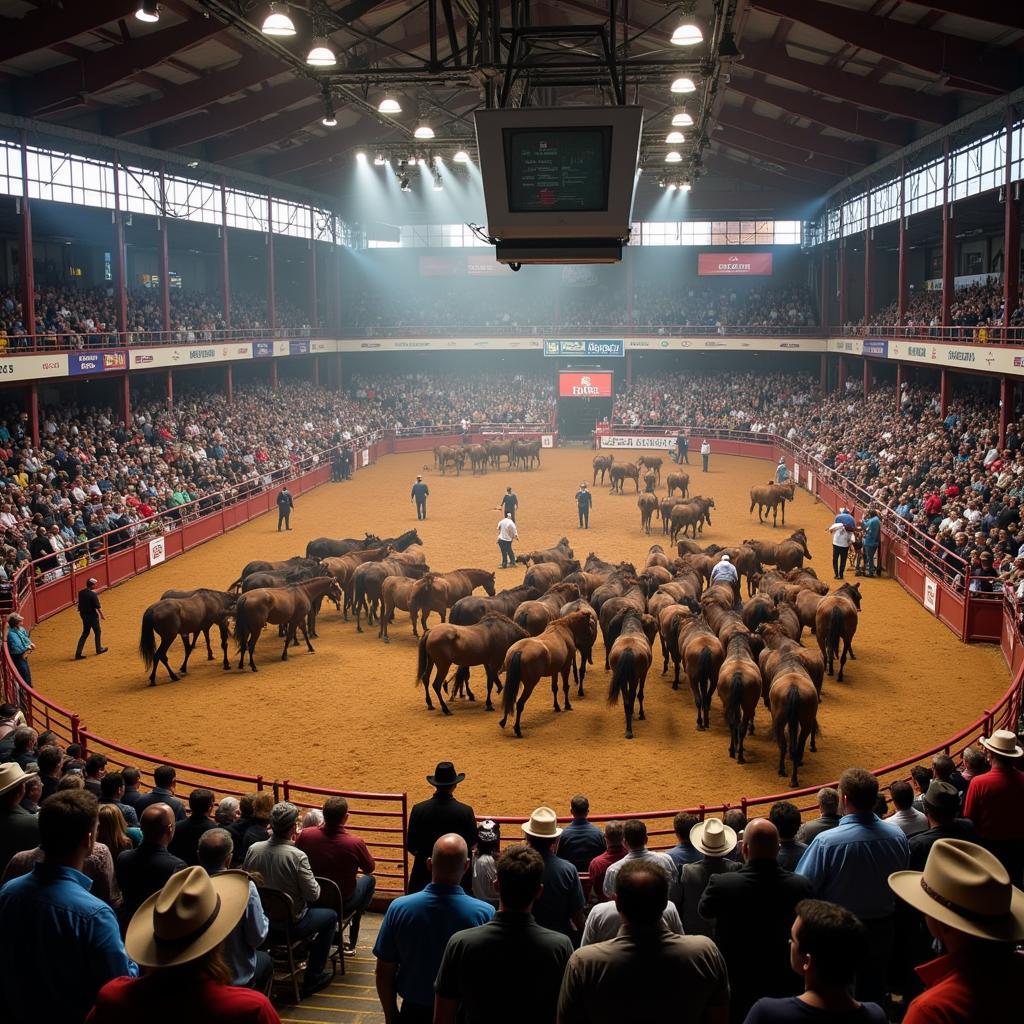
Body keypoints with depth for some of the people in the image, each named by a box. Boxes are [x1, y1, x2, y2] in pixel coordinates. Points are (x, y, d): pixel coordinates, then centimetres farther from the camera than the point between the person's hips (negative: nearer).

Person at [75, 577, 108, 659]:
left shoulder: (81, 593, -2)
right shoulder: (93, 594, -22)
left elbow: (80, 604, 9)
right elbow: (98, 606, -18)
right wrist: (102, 615, -6)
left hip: (84, 615, 6)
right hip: (92, 615, -6)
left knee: (85, 633, 14)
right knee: (97, 632, 15)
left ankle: (78, 653, 7)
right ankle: (99, 649, 30)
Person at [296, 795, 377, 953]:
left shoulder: (305, 835, -21)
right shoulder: (355, 843, -28)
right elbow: (370, 868, -7)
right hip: (343, 905, -4)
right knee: (369, 880, 25)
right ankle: (351, 942, 34)